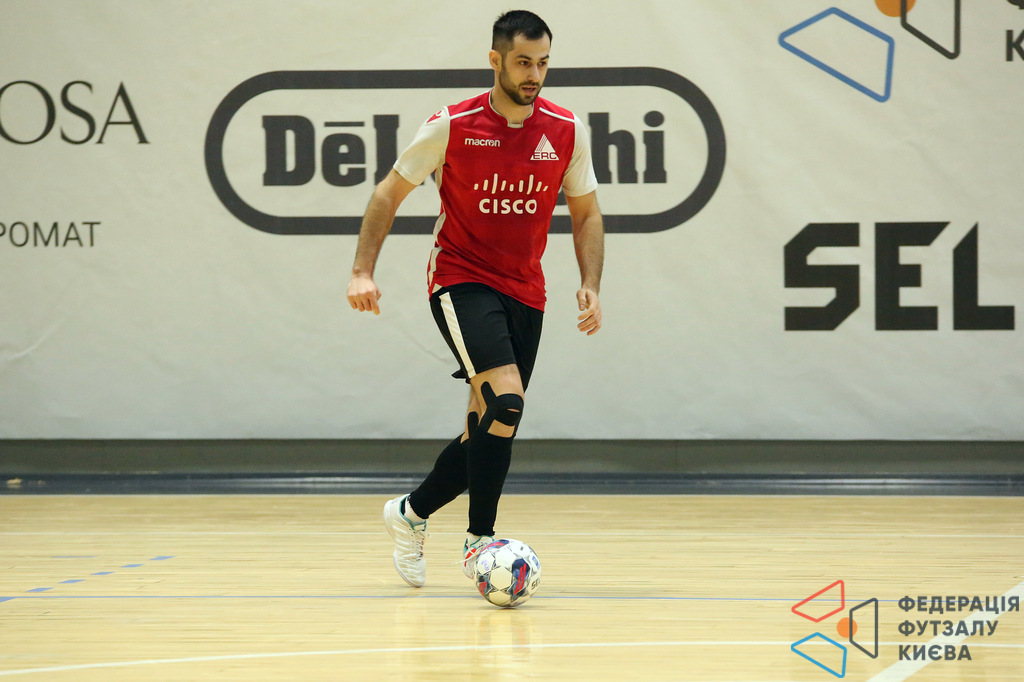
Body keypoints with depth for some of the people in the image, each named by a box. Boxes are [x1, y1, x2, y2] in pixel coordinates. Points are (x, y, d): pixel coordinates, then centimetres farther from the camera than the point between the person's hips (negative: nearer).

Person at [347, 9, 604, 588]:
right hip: (461, 281, -5)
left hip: (525, 293, 5)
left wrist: (591, 286, -3)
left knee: (491, 429, 6)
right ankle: (479, 539, -16)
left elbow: (586, 214, 10)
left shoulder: (567, 131, -2)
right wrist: (364, 271, -10)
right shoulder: (452, 126, -11)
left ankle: (411, 513, 30)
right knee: (505, 400, -24)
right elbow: (390, 195, 0)